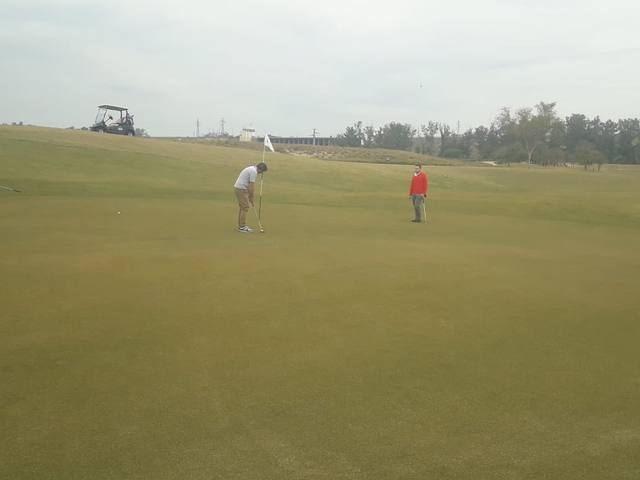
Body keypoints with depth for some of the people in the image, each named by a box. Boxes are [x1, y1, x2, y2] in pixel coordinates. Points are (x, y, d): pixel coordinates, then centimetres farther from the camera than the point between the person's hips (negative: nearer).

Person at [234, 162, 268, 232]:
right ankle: (242, 227, -3)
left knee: (243, 207, 15)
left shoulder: (251, 169, 17)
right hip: (242, 189, -10)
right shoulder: (254, 171, -15)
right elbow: (252, 187, -16)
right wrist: (252, 200, -7)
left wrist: (250, 198, 17)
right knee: (245, 207, -6)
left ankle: (241, 226, 18)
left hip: (239, 188, 10)